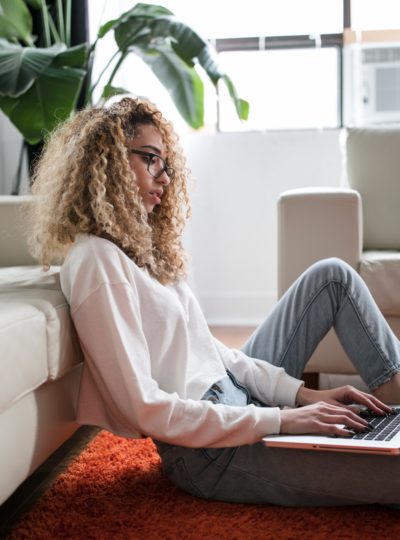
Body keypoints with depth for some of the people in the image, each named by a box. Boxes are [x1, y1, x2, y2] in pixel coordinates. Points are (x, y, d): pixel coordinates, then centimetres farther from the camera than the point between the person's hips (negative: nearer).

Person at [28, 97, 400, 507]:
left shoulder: (138, 244, 10)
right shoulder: (96, 260, -19)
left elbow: (204, 346, 10)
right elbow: (144, 408, -24)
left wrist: (303, 393, 0)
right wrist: (279, 419, -22)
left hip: (234, 393, 10)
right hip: (207, 451, -10)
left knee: (332, 275, 11)